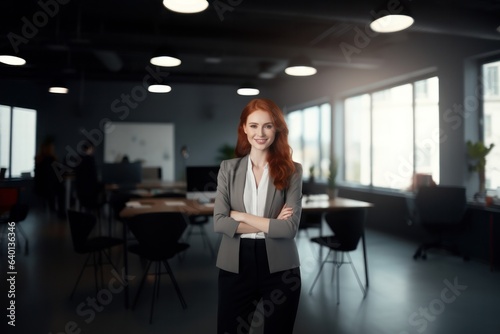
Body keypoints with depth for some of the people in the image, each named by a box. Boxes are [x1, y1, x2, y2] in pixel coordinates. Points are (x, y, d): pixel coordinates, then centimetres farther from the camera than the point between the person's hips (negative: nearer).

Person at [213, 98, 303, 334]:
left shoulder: (291, 171, -4)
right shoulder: (229, 168, 1)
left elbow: (290, 228, -13)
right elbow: (219, 222, -8)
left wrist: (241, 216, -11)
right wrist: (270, 224, -13)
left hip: (279, 267, -1)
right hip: (235, 265, 1)